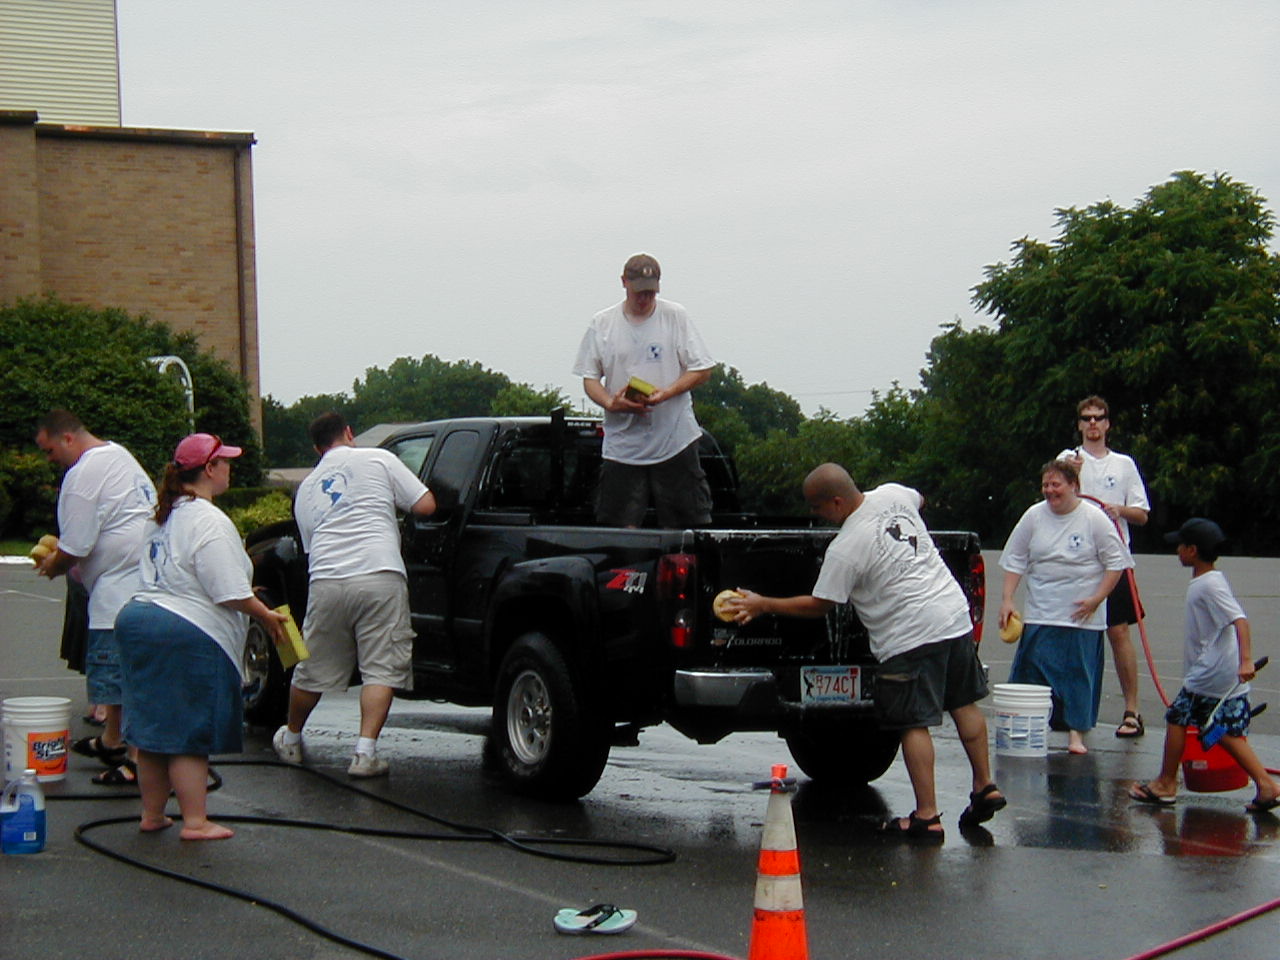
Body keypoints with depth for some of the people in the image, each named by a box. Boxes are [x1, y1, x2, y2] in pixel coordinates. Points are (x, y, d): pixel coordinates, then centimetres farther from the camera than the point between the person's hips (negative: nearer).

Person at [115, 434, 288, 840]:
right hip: (188, 636, -9)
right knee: (189, 735, -3)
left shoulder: (162, 517, 15)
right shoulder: (209, 522, -15)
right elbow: (230, 592, -19)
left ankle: (152, 814, 23)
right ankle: (195, 821, 0)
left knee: (154, 730, 15)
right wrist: (266, 616, -5)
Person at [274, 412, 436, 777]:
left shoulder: (306, 488, 24)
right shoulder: (377, 459, 9)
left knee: (313, 668, 18)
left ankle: (290, 740, 36)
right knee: (381, 669, 1)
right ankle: (365, 754, -7)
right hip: (380, 576, -4)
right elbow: (425, 506, 7)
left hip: (326, 581, 4)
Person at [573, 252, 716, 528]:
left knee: (683, 526, -2)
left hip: (674, 440, -1)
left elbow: (702, 371, 2)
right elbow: (589, 377, 9)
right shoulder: (602, 324, 7)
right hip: (622, 441, 1)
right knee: (620, 527, -1)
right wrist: (610, 402, -13)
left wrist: (666, 393, -15)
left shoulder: (676, 317, 3)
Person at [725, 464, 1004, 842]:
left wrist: (763, 605, 3)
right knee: (964, 705, 19)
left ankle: (927, 816, -4)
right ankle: (985, 788, 26)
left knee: (914, 724, -3)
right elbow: (920, 500, 29)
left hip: (911, 636, -8)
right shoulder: (893, 495, 4)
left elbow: (818, 606, -5)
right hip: (956, 615, 8)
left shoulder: (845, 550, -15)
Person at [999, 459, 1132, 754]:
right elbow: (1015, 561, 8)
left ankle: (1076, 733, 9)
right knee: (1030, 674, 1)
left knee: (1079, 673, 0)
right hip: (1039, 614, 2)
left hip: (1082, 617, -2)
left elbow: (1115, 563, -2)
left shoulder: (1094, 519, -5)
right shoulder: (1034, 516, 2)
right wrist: (1007, 599, -2)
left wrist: (1096, 600, -10)